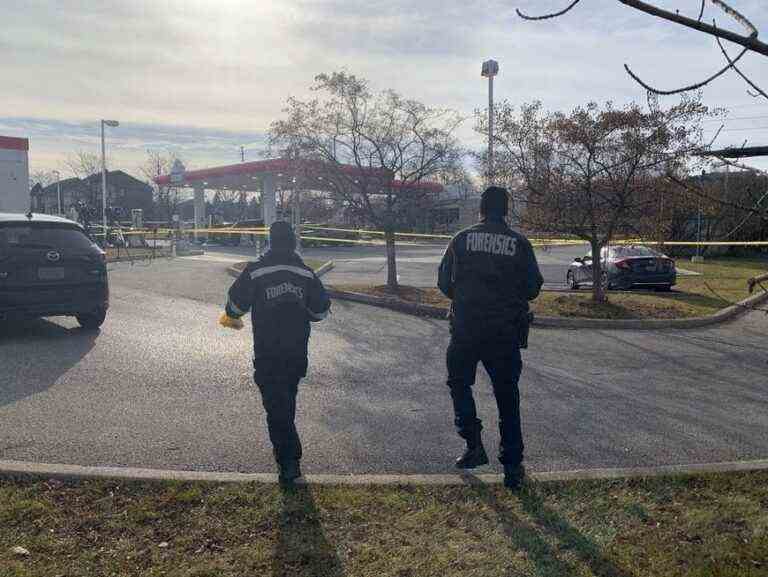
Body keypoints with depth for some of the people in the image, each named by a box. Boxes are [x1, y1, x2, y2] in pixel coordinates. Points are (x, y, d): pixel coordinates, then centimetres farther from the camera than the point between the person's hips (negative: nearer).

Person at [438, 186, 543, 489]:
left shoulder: (462, 239, -1)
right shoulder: (520, 243, 0)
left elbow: (444, 282, 1)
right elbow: (533, 287, 3)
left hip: (466, 327, -1)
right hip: (506, 332, 1)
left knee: (459, 382, 20)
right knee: (507, 397, 9)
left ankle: (474, 446, 10)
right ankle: (512, 465, 11)